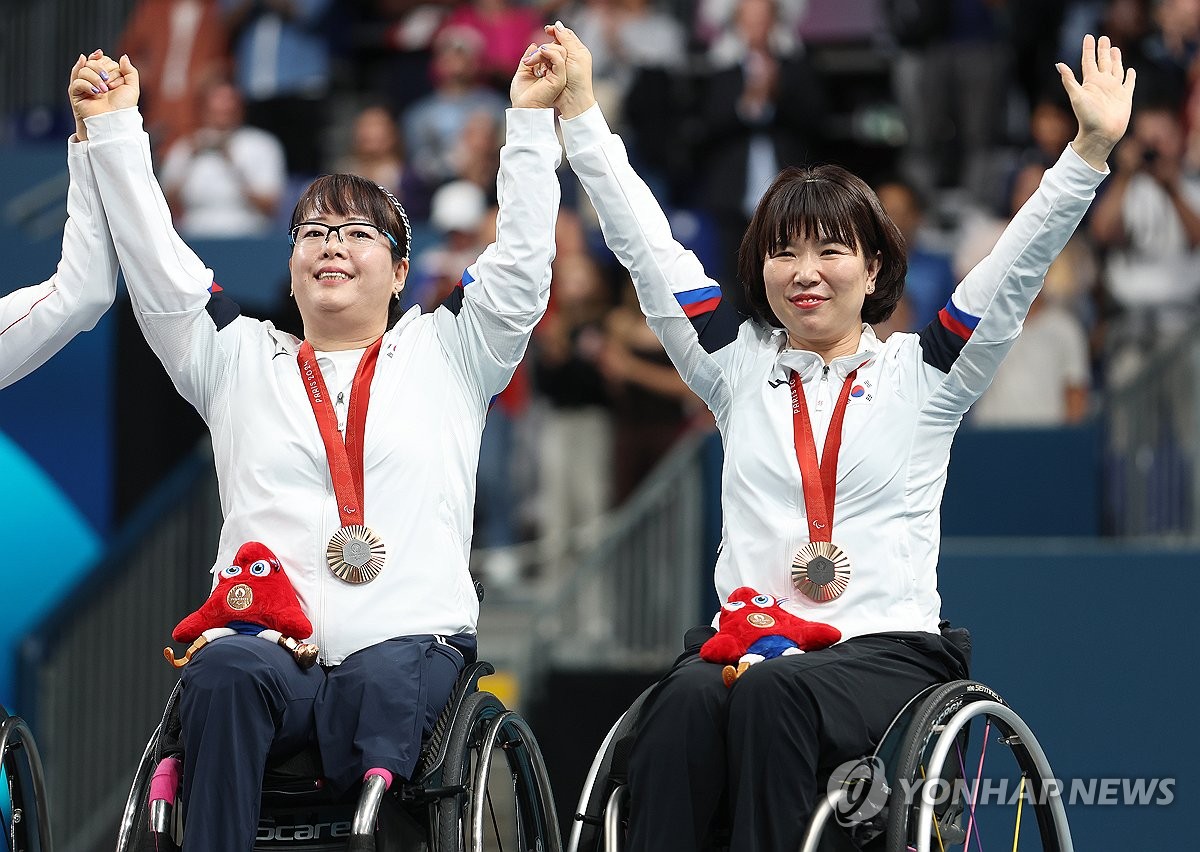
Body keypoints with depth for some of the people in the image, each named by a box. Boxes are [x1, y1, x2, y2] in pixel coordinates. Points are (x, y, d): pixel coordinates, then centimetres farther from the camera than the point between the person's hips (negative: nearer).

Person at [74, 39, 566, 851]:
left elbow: (521, 264, 15)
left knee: (381, 684, -38)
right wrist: (115, 130, 16)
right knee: (225, 674, -35)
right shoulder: (238, 358, 25)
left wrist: (531, 122, 12)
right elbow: (157, 267, 18)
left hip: (408, 639, -1)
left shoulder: (444, 352, 23)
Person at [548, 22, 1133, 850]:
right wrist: (580, 111, 14)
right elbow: (646, 245, 17)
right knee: (687, 699, -34)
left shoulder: (922, 371, 11)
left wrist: (1092, 150, -8)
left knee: (774, 695, -36)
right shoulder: (737, 365, 18)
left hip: (889, 653, -2)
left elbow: (1021, 262, 3)